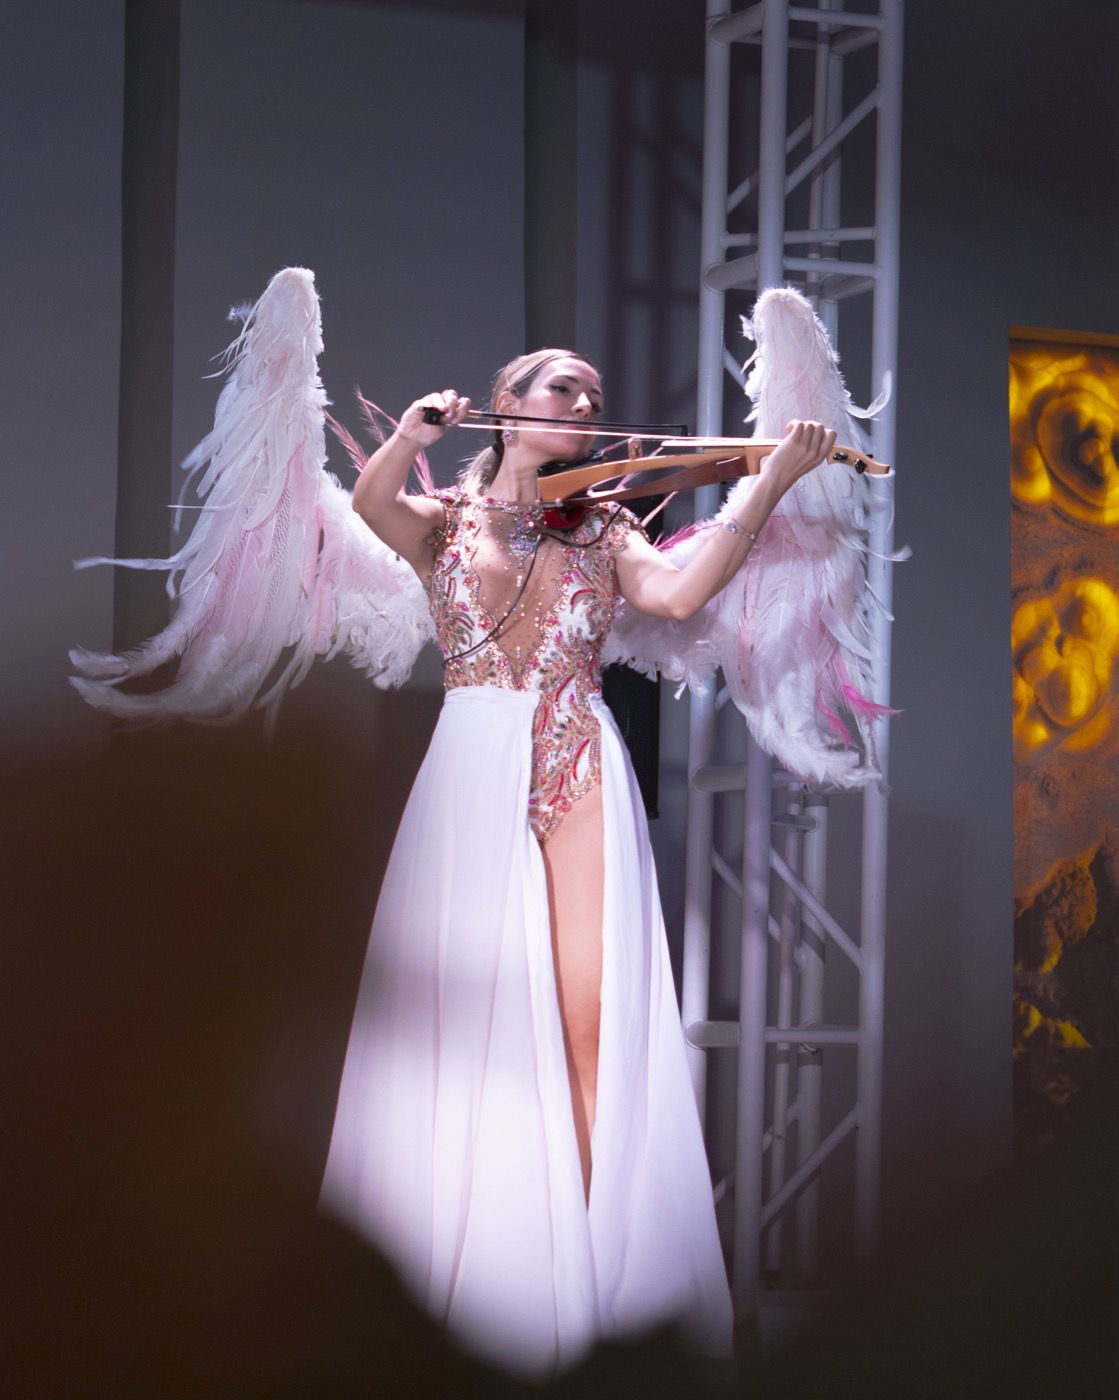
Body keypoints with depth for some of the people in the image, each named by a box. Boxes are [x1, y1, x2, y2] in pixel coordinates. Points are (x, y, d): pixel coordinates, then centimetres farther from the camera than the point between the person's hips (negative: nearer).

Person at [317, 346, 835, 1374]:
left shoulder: (602, 529, 15)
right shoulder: (444, 520, 13)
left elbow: (679, 593, -5)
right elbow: (371, 501, -10)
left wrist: (771, 484, -12)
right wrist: (416, 437, -28)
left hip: (577, 776, 1)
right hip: (474, 775, 0)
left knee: (590, 1020, -10)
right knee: (470, 1011, -4)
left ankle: (586, 1264, -6)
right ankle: (466, 1261, 5)